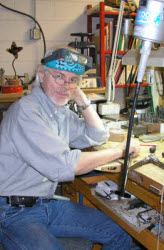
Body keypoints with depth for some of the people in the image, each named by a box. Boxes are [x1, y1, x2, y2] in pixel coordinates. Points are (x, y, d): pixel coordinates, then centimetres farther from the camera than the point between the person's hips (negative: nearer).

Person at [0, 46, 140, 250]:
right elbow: (62, 166, -28)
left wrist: (82, 100, 1)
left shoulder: (62, 111, 9)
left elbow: (98, 137, 14)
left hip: (47, 203, 7)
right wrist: (119, 151, -19)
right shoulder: (25, 110, -20)